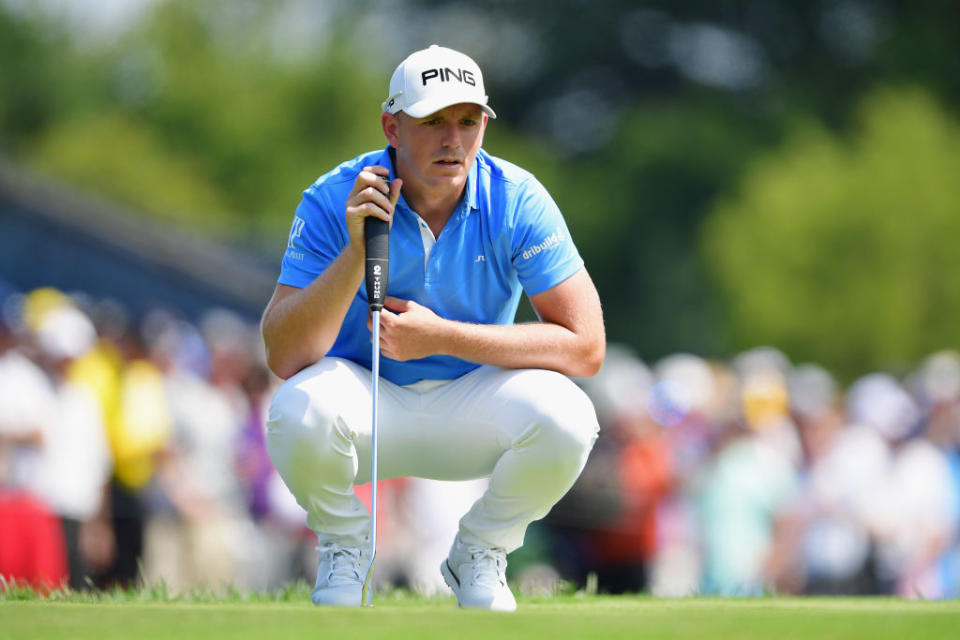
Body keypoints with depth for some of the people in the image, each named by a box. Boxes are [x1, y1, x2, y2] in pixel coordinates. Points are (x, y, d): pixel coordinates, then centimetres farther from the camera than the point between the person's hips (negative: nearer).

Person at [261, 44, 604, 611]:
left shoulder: (519, 201, -14)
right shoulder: (335, 202, -17)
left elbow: (585, 347, -18)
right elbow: (284, 357, -24)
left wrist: (442, 336, -22)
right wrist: (358, 251, -36)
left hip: (471, 408, 1)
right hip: (369, 403, -1)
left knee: (565, 416, -30)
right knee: (301, 409, -35)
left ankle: (479, 553, 1)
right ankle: (343, 545, -1)